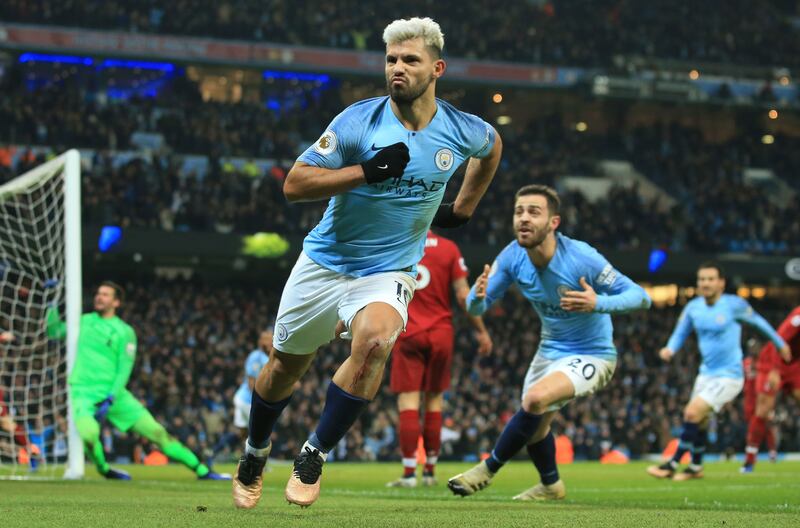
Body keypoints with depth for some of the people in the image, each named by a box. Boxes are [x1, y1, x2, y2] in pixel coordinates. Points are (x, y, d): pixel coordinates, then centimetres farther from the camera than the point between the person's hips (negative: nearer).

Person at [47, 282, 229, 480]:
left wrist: (110, 400, -15)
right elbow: (54, 331, 19)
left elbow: (124, 369, -4)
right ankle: (104, 469, 1)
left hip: (113, 393, 0)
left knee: (156, 431, -5)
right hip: (83, 393, 0)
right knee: (88, 434, -30)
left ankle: (203, 471, 3)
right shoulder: (84, 321, 12)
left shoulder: (124, 331, 2)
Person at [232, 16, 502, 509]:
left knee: (374, 340, -31)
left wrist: (462, 209, 18)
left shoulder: (462, 131, -6)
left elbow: (493, 145, 20)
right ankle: (256, 454, 40)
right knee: (287, 363, 11)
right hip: (325, 261, 0)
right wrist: (367, 170, -27)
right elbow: (294, 183, -16)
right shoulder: (359, 120, -14)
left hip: (388, 272, 0)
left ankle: (314, 456, -16)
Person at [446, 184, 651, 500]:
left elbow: (640, 297, -25)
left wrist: (598, 303, -44)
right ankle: (550, 485, 49)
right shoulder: (512, 257, -15)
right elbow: (476, 308, -9)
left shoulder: (582, 258, -29)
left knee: (535, 398, -30)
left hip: (592, 354, -6)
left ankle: (489, 469, -10)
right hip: (550, 351, 6)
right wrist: (477, 296, -34)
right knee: (534, 427, 19)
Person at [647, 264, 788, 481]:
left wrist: (780, 343, 16)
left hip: (728, 375, -6)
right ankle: (696, 467, 30)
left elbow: (758, 322, 3)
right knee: (700, 421, 10)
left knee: (693, 413, -17)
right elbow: (680, 333, 12)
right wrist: (670, 349, -11)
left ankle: (673, 465, -11)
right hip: (706, 373, 6)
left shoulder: (733, 304, -12)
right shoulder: (693, 307, 2)